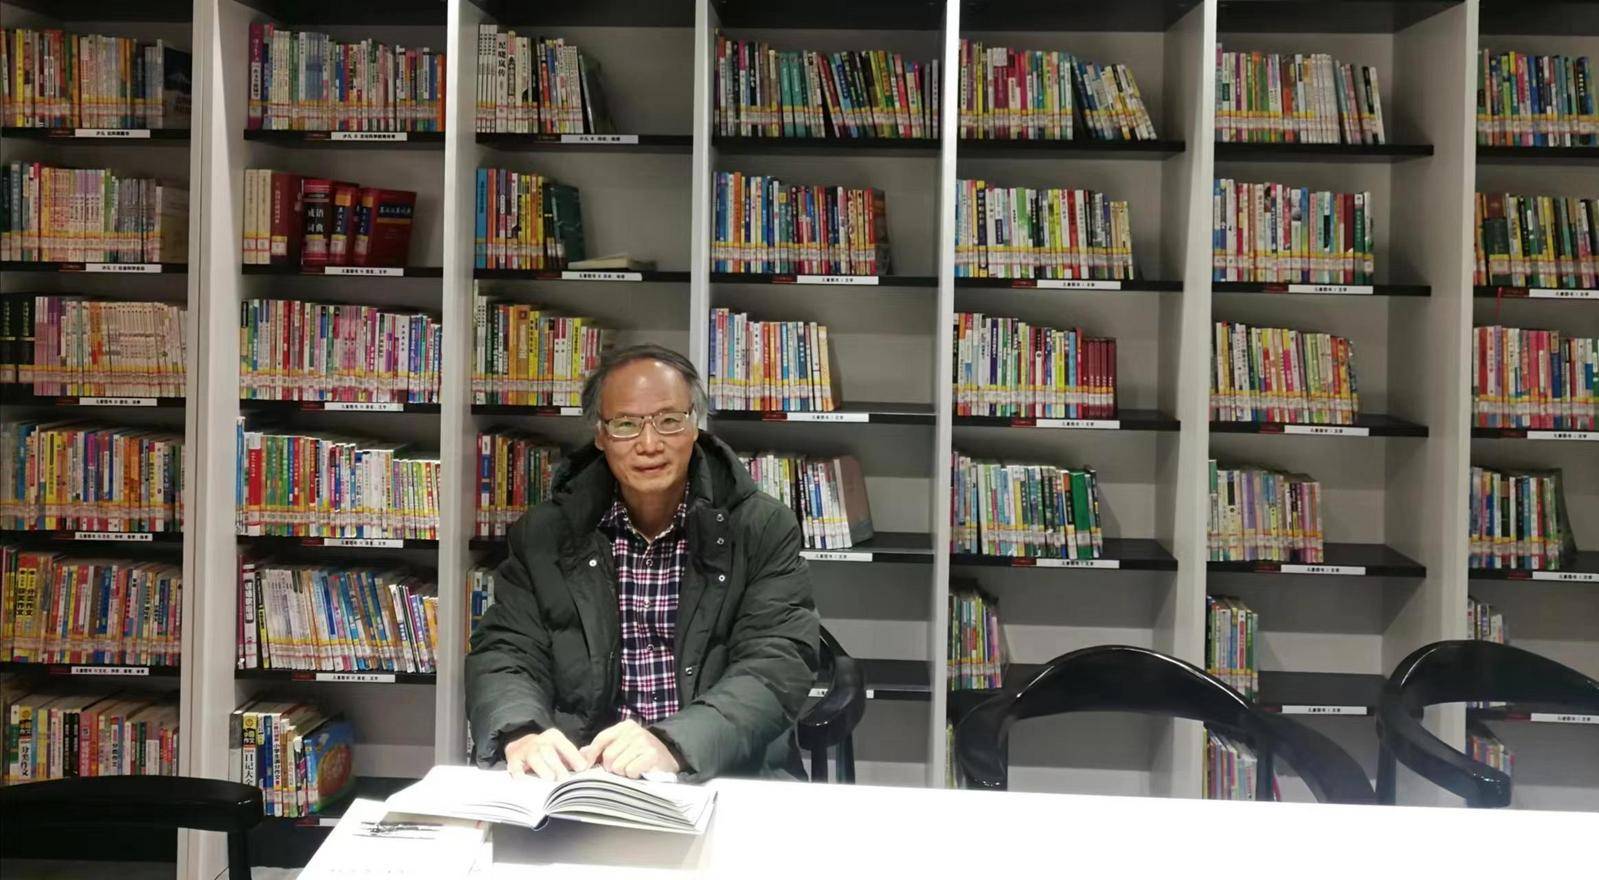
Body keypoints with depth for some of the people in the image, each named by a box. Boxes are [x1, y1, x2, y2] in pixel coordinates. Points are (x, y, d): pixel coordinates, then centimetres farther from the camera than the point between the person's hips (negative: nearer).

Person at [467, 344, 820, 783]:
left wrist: (673, 743, -27)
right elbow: (505, 654, 3)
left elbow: (777, 666, -9)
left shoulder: (766, 529, 1)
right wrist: (521, 733, -21)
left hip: (725, 780, -1)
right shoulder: (542, 535, 9)